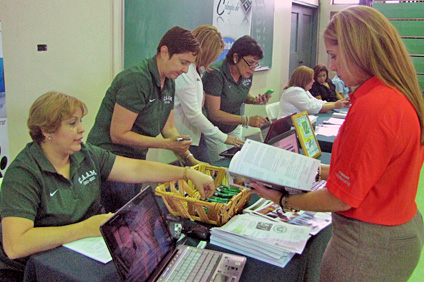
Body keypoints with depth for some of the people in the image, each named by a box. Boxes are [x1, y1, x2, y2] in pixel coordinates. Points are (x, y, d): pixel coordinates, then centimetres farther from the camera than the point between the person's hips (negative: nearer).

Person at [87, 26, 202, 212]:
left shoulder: (169, 83, 7)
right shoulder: (136, 79, -22)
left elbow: (168, 129, 12)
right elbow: (118, 134, -21)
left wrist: (190, 159, -1)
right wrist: (167, 144, -21)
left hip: (136, 160, 8)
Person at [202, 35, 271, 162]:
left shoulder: (247, 73, -5)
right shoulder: (216, 74, -25)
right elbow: (214, 113, -27)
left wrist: (255, 100, -9)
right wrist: (247, 120, -33)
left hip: (234, 128, 6)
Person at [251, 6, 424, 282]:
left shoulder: (371, 107, -27)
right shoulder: (401, 96, 3)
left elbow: (341, 199, -20)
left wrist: (283, 200, -8)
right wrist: (320, 170, 14)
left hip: (368, 245, -9)